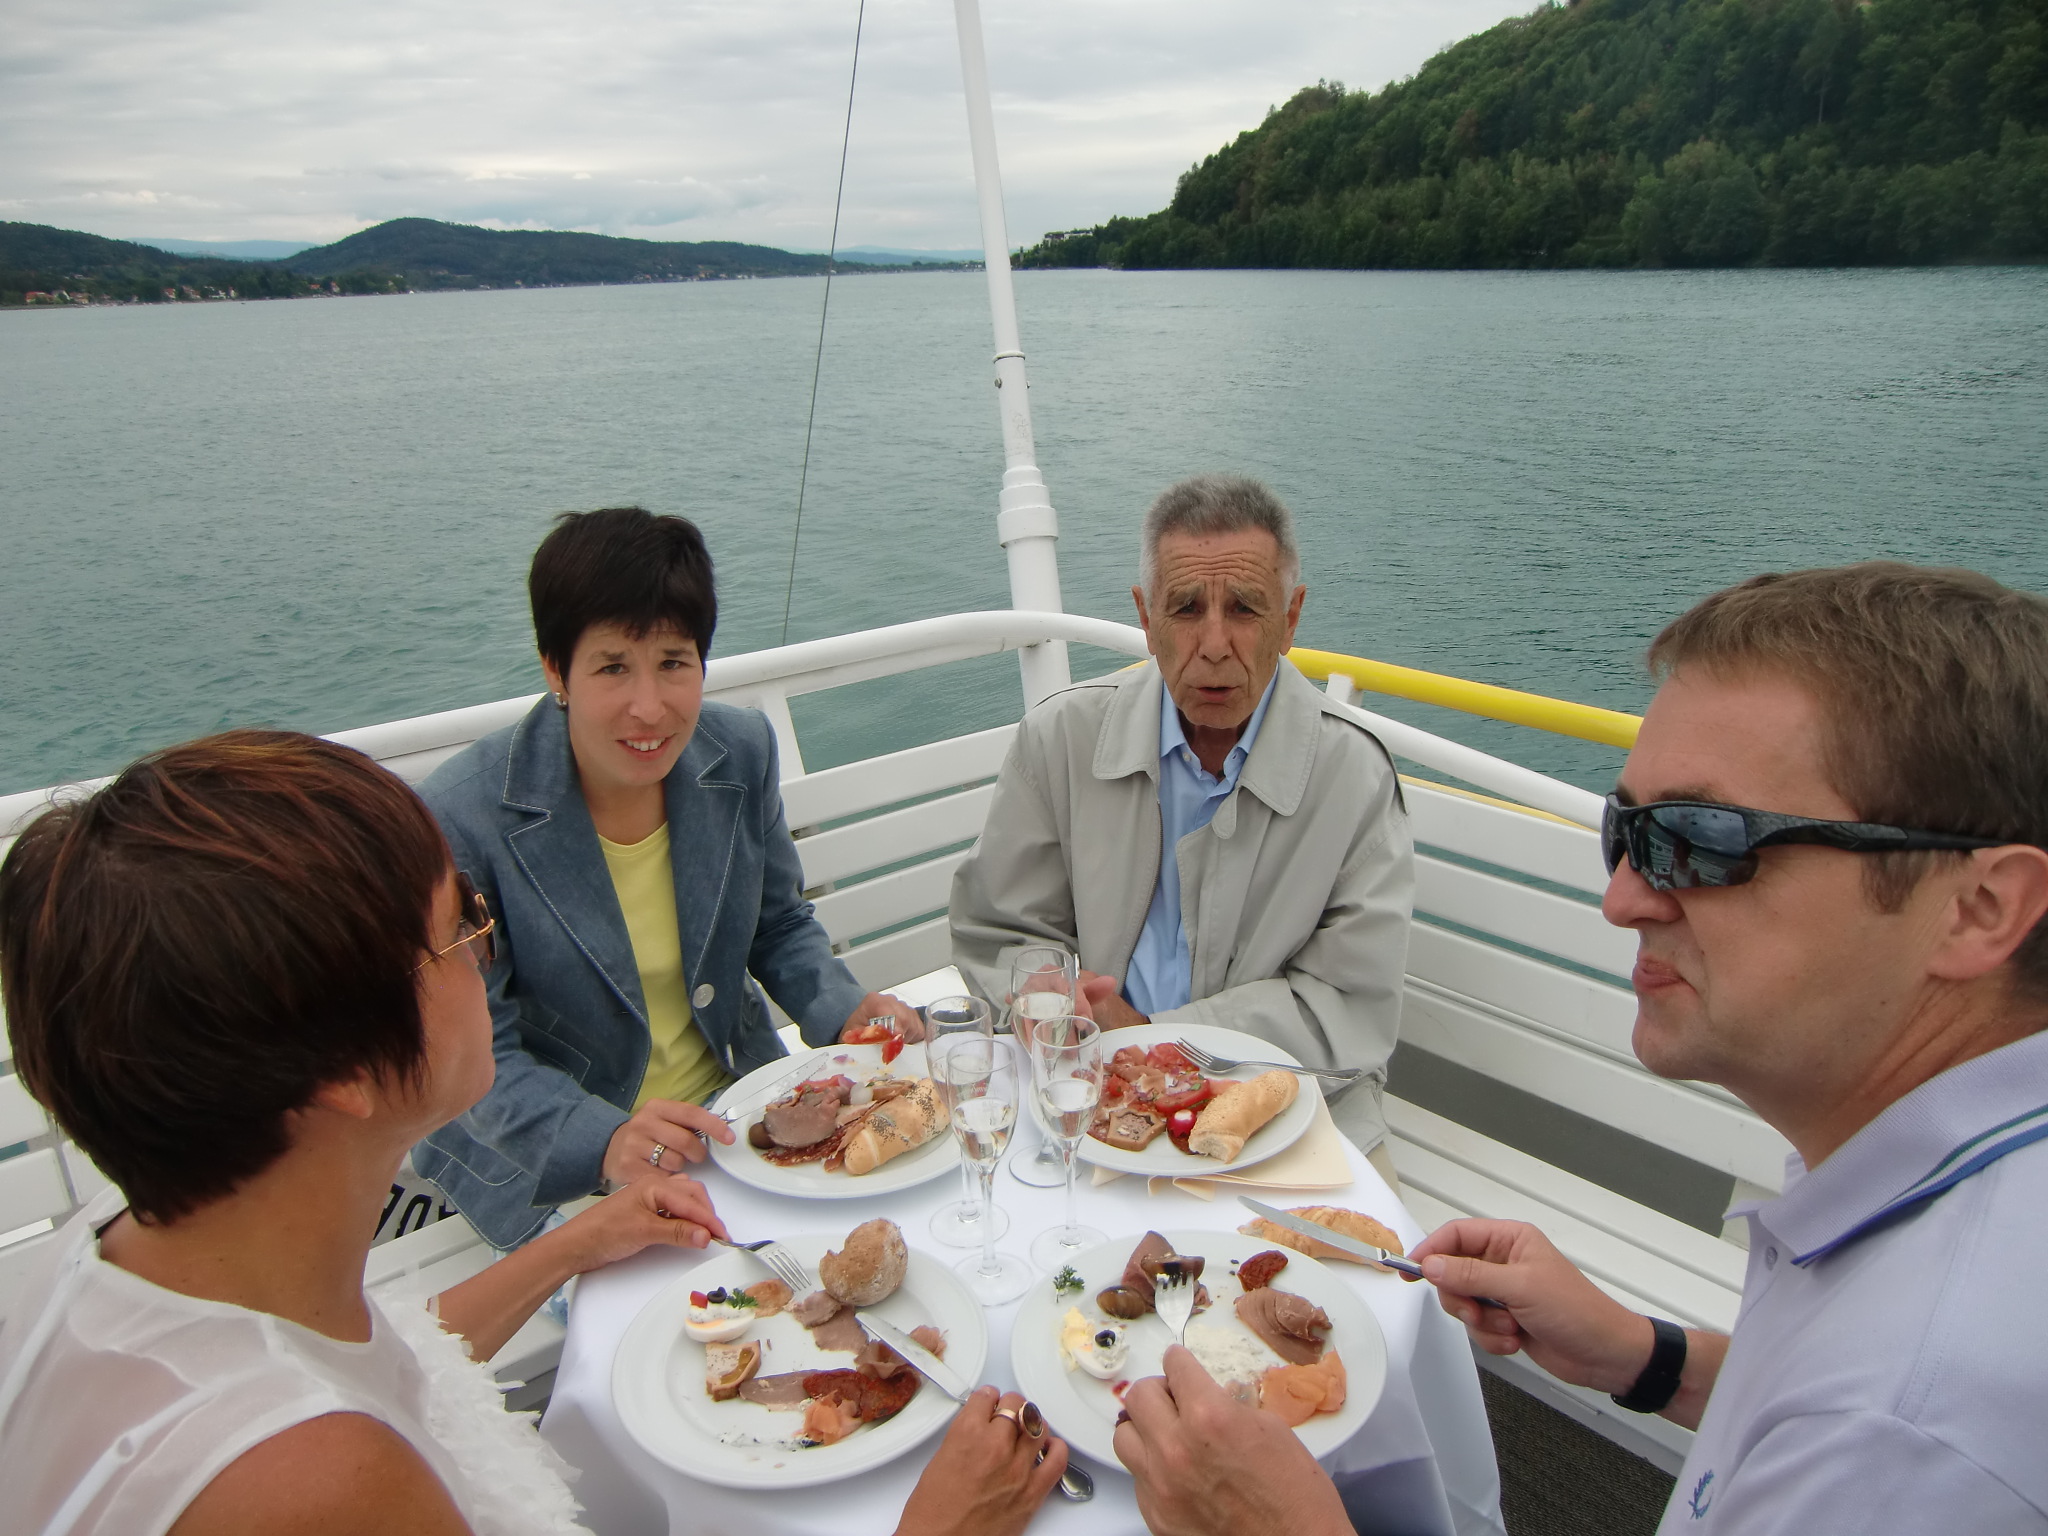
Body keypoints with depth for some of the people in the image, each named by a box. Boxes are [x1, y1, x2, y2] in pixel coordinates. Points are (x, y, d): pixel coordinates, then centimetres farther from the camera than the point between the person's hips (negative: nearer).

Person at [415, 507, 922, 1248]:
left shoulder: (741, 749, -4)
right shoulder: (459, 819, -18)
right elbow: (477, 1056, -13)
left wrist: (845, 1012, -8)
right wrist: (606, 1143, -29)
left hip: (736, 1109, 5)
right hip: (560, 1172, -5)